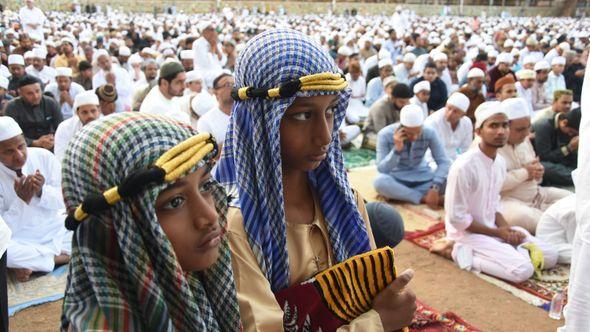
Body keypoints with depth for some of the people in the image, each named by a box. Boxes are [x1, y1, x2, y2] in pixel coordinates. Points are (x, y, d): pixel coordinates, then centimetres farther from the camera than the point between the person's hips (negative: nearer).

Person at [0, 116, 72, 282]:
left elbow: (65, 201, -2)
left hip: (57, 232, 2)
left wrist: (42, 191, -22)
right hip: (20, 242, -2)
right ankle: (61, 256, -13)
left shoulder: (44, 156, -8)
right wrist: (21, 200, -27)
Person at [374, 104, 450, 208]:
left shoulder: (429, 132, -15)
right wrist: (397, 149, -36)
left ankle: (397, 194, -22)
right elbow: (382, 170, -21)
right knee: (379, 181, -35)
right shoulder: (385, 135, -19)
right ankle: (424, 198, -22)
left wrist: (435, 188, -31)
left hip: (423, 178, 2)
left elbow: (444, 162, -17)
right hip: (397, 179, -2)